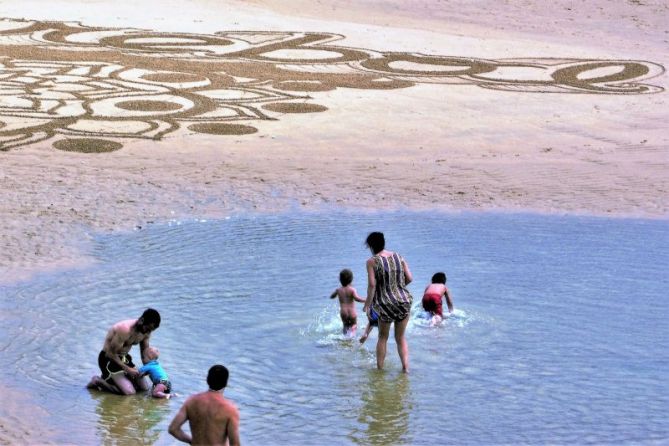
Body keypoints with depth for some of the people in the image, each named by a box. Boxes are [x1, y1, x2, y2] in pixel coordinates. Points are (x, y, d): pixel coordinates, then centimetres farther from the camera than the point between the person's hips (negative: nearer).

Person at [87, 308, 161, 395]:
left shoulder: (146, 330, -5)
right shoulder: (125, 330, -31)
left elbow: (145, 352, 10)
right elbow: (110, 353, -25)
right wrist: (127, 369, -21)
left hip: (124, 358, 8)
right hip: (108, 359, -8)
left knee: (144, 388, 4)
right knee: (129, 392, -22)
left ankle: (109, 378, 17)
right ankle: (98, 381, -1)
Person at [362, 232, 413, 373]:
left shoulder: (372, 261, -8)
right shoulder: (399, 257, 5)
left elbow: (372, 284, -14)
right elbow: (409, 278, 3)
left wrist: (367, 304, -5)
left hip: (386, 304, -3)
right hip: (404, 302, 3)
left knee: (383, 337, 16)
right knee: (400, 337, 16)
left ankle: (380, 368, 18)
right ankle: (405, 367, 7)